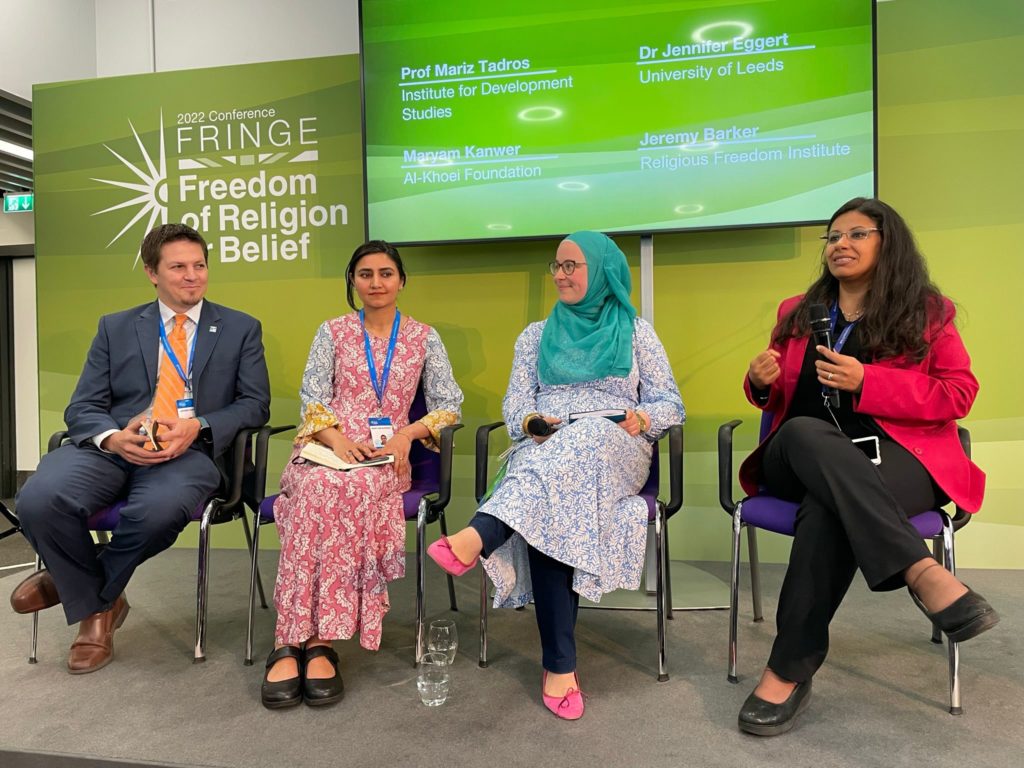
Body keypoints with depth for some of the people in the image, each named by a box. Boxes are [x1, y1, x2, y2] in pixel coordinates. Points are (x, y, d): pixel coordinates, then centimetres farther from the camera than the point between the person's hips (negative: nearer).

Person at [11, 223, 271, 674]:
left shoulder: (241, 329, 13)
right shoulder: (115, 328, 18)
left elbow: (255, 403, 6)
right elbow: (82, 407, 11)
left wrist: (198, 427, -13)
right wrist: (112, 437, -14)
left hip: (191, 450, -2)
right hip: (114, 447, 2)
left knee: (161, 510, -36)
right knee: (38, 501, -28)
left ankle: (71, 582, 0)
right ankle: (96, 606, 2)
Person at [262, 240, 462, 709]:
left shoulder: (423, 337, 14)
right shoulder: (333, 332, 15)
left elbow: (449, 405, 10)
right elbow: (312, 399, 7)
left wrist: (409, 432, -9)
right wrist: (338, 439, -13)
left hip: (386, 457, 0)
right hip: (327, 449, 1)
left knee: (357, 490, -36)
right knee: (321, 488, -36)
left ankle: (296, 642, -34)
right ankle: (313, 643, -35)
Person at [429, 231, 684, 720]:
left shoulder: (635, 332, 16)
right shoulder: (536, 336, 22)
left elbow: (670, 404, 10)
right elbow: (515, 404, 14)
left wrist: (641, 419, -13)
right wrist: (532, 421, -10)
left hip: (616, 452, -1)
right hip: (543, 451, 2)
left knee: (583, 442, -40)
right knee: (547, 511, -35)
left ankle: (474, 539, -58)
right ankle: (559, 665, -34)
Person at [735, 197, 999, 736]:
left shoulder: (928, 311, 11)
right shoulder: (797, 311, 19)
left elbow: (959, 395, 0)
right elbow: (774, 400, 24)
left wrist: (866, 381, -13)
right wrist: (760, 381, -2)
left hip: (895, 458, -2)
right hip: (801, 458, 3)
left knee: (828, 509, -37)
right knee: (805, 433, -36)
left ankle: (790, 669, -30)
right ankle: (923, 572, -43)